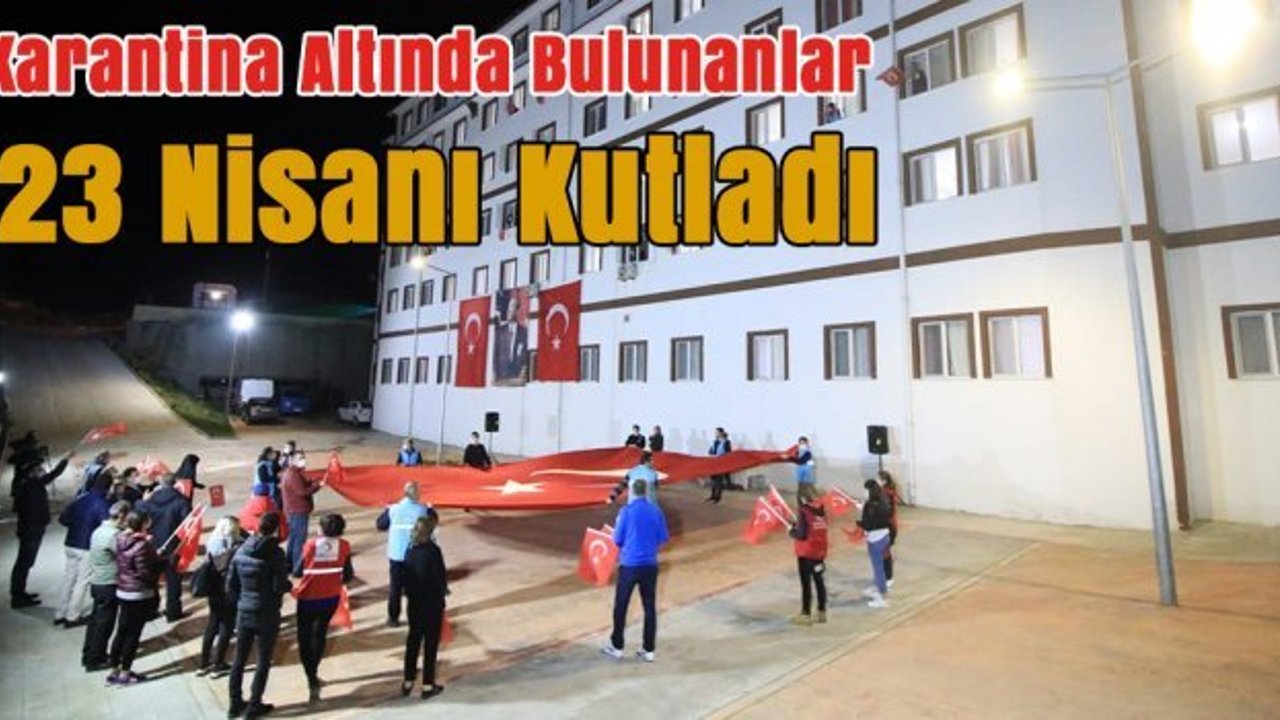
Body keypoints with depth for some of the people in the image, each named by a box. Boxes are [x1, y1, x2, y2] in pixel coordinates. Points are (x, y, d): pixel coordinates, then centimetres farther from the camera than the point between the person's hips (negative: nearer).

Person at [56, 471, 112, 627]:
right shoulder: (103, 504, -18)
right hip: (88, 548, -6)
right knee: (82, 582, 5)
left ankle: (60, 614, 24)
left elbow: (63, 518, 6)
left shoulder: (80, 499, 2)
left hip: (70, 545, 6)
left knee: (68, 579, 16)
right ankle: (72, 617, 12)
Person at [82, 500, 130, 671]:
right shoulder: (114, 535, -25)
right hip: (108, 585, -9)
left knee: (96, 620, 21)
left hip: (97, 582, 9)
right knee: (104, 623, 4)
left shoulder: (100, 530, 6)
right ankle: (95, 661, 15)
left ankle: (88, 655, 33)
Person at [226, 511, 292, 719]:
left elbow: (231, 585, 7)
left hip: (244, 612, 6)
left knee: (239, 659, 18)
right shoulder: (275, 552, -18)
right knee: (263, 661, 9)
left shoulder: (241, 550, 0)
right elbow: (279, 586, -19)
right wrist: (289, 585, 2)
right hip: (267, 614, -6)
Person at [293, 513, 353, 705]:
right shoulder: (344, 546, -9)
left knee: (304, 638, 11)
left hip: (308, 598, -2)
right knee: (319, 635, 23)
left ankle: (313, 682, 2)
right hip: (331, 598, 2)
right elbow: (348, 575, -3)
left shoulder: (311, 544, -12)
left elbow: (298, 571, -2)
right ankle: (313, 676, 34)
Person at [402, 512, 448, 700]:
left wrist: (411, 592, 11)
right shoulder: (433, 550, -21)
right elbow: (441, 577, -17)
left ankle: (408, 682, 27)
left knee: (413, 640, 17)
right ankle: (428, 686, 14)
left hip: (414, 602, 6)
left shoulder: (410, 550, -3)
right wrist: (443, 591, 2)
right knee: (431, 643, 7)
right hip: (433, 603, -5)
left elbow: (406, 575, 0)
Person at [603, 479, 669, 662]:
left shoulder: (627, 511, -9)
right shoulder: (656, 511, 0)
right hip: (650, 565, 3)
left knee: (621, 606, 11)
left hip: (629, 564, -3)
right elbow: (663, 538, 5)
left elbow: (617, 539, -5)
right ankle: (648, 650, 16)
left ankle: (616, 647, 20)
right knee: (650, 607, 10)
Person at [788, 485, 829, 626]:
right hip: (820, 552, 7)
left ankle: (806, 615, 12)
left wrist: (792, 530, -2)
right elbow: (818, 529, 10)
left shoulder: (804, 511, -19)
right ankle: (822, 612, 27)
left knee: (806, 583, 3)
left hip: (806, 553, -7)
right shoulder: (821, 509, 1)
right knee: (819, 580, 17)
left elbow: (801, 534, -21)